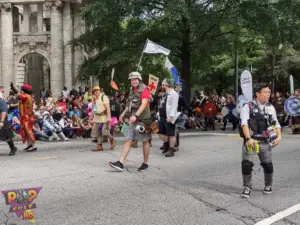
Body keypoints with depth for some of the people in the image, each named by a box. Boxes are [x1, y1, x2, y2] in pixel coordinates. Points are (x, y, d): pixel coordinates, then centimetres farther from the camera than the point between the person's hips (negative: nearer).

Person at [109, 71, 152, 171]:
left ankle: (145, 163, 16)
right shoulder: (132, 91, 16)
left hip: (142, 120, -7)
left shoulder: (144, 90, -8)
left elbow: (144, 104, -20)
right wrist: (123, 114, 10)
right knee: (127, 140, -1)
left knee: (145, 141, 5)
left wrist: (135, 116, -30)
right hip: (131, 121, 7)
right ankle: (120, 163, -5)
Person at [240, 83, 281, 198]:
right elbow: (244, 123, -17)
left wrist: (279, 136, -4)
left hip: (265, 141, 3)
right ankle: (247, 187, 10)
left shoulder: (270, 107, 8)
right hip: (251, 140, -3)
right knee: (246, 164, -10)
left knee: (268, 165, 6)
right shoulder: (248, 107, -6)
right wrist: (249, 138, -28)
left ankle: (268, 185, 32)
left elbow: (276, 123, 13)